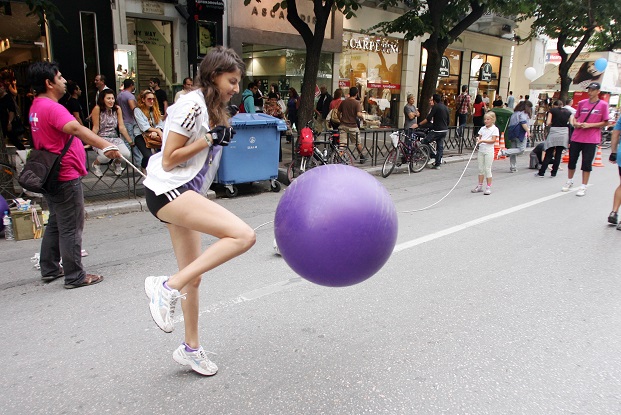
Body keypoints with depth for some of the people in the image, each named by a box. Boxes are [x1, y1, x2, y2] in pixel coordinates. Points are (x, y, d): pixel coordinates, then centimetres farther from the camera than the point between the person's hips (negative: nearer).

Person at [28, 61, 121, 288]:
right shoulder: (51, 107, -20)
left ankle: (50, 269, 31)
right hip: (66, 176, -10)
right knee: (71, 228, -2)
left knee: (55, 224, 21)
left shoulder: (36, 107, 12)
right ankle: (75, 276, 7)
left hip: (51, 175, 10)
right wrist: (105, 145, -51)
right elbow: (75, 128, -39)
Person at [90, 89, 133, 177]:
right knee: (106, 156, -32)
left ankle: (117, 163, 14)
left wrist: (130, 141, 1)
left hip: (115, 138, 3)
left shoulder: (117, 109, 3)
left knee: (126, 154, -25)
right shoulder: (97, 109, -8)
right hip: (101, 138, -3)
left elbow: (121, 127, 3)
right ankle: (95, 164, 8)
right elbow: (96, 128, -7)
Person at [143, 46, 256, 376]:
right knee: (243, 235, -25)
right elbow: (169, 160, -15)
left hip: (183, 193, 10)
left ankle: (190, 348, 29)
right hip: (167, 191, -10)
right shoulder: (192, 106, -13)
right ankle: (168, 287, -16)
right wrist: (209, 140, -14)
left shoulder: (211, 108, 16)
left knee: (193, 276, 13)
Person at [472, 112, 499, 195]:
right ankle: (480, 186, 19)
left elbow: (493, 140, -13)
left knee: (487, 169, -3)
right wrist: (478, 139, -10)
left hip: (488, 151, -5)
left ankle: (489, 187, 5)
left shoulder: (495, 129, -6)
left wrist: (483, 140, -23)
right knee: (480, 168, 10)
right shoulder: (482, 128, 11)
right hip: (481, 150, 6)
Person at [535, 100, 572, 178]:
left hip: (554, 132, -2)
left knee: (548, 154, 3)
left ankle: (541, 172, 4)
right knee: (558, 154, 8)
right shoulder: (568, 112, 12)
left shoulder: (552, 110, 5)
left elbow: (548, 123, -5)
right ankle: (553, 173, 11)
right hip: (564, 133, 2)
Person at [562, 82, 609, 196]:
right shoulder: (582, 103, 7)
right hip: (576, 137, 3)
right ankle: (569, 181, 30)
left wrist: (590, 125, -14)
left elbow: (605, 123, -2)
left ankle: (583, 187, 9)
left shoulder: (603, 104, -2)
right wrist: (575, 123, -5)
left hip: (591, 139, -3)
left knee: (587, 163, 0)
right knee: (572, 160, 10)